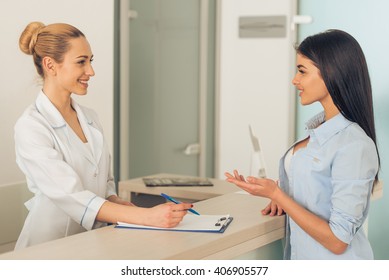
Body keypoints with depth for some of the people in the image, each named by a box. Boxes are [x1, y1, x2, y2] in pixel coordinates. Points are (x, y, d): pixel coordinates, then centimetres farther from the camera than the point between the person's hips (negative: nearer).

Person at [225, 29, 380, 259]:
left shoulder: (354, 146, -23)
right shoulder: (321, 126, 2)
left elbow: (337, 240, -23)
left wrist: (276, 194, -22)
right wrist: (282, 195, 0)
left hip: (334, 262, -8)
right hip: (302, 257, 8)